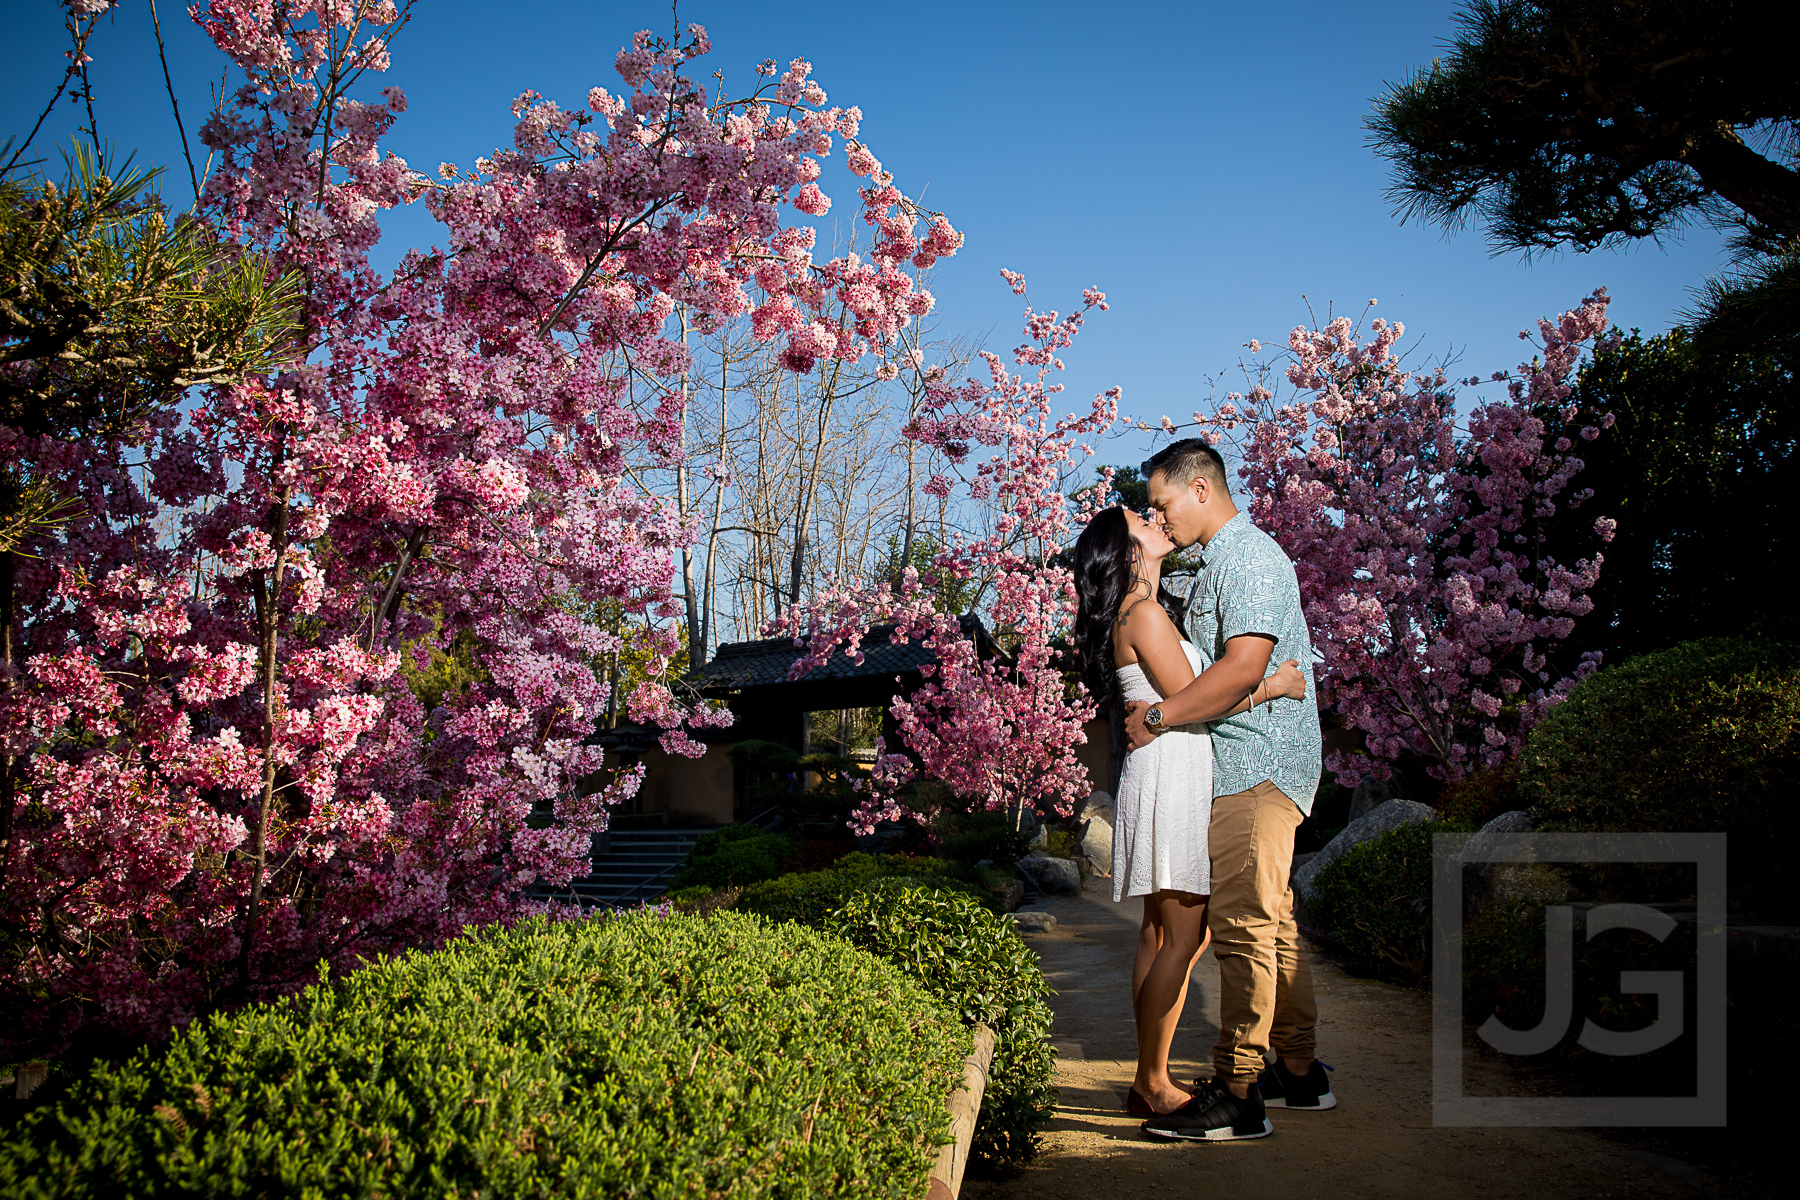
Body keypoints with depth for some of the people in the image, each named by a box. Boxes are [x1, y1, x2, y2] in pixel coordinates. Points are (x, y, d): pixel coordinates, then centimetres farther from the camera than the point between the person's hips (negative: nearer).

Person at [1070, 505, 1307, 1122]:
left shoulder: (1144, 614, 18)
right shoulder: (1143, 614, -12)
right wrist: (1273, 685, -6)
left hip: (1183, 778, 10)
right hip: (1171, 776, -10)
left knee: (1164, 933, 11)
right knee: (1180, 938, -6)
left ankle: (1150, 1081, 16)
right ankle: (1152, 1086, 1)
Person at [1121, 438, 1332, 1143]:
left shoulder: (1250, 557, -12)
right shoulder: (1215, 566, 21)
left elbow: (1241, 669, -23)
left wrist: (1157, 717, -17)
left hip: (1257, 766, -10)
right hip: (1242, 767, 10)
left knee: (1241, 922, -11)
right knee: (1269, 922, 13)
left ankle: (1236, 1096, -9)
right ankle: (1299, 1074, 21)